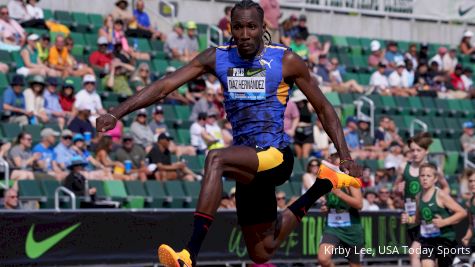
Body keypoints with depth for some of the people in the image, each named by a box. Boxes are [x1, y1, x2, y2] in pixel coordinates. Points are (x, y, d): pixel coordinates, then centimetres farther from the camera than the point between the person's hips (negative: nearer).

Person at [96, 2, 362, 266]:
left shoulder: (285, 61, -5)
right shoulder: (218, 58, 3)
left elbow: (324, 108, 4)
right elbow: (164, 86, -4)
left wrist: (346, 157, -3)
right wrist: (117, 113, -15)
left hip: (277, 156, -6)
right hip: (248, 165, 6)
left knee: (216, 159, -34)